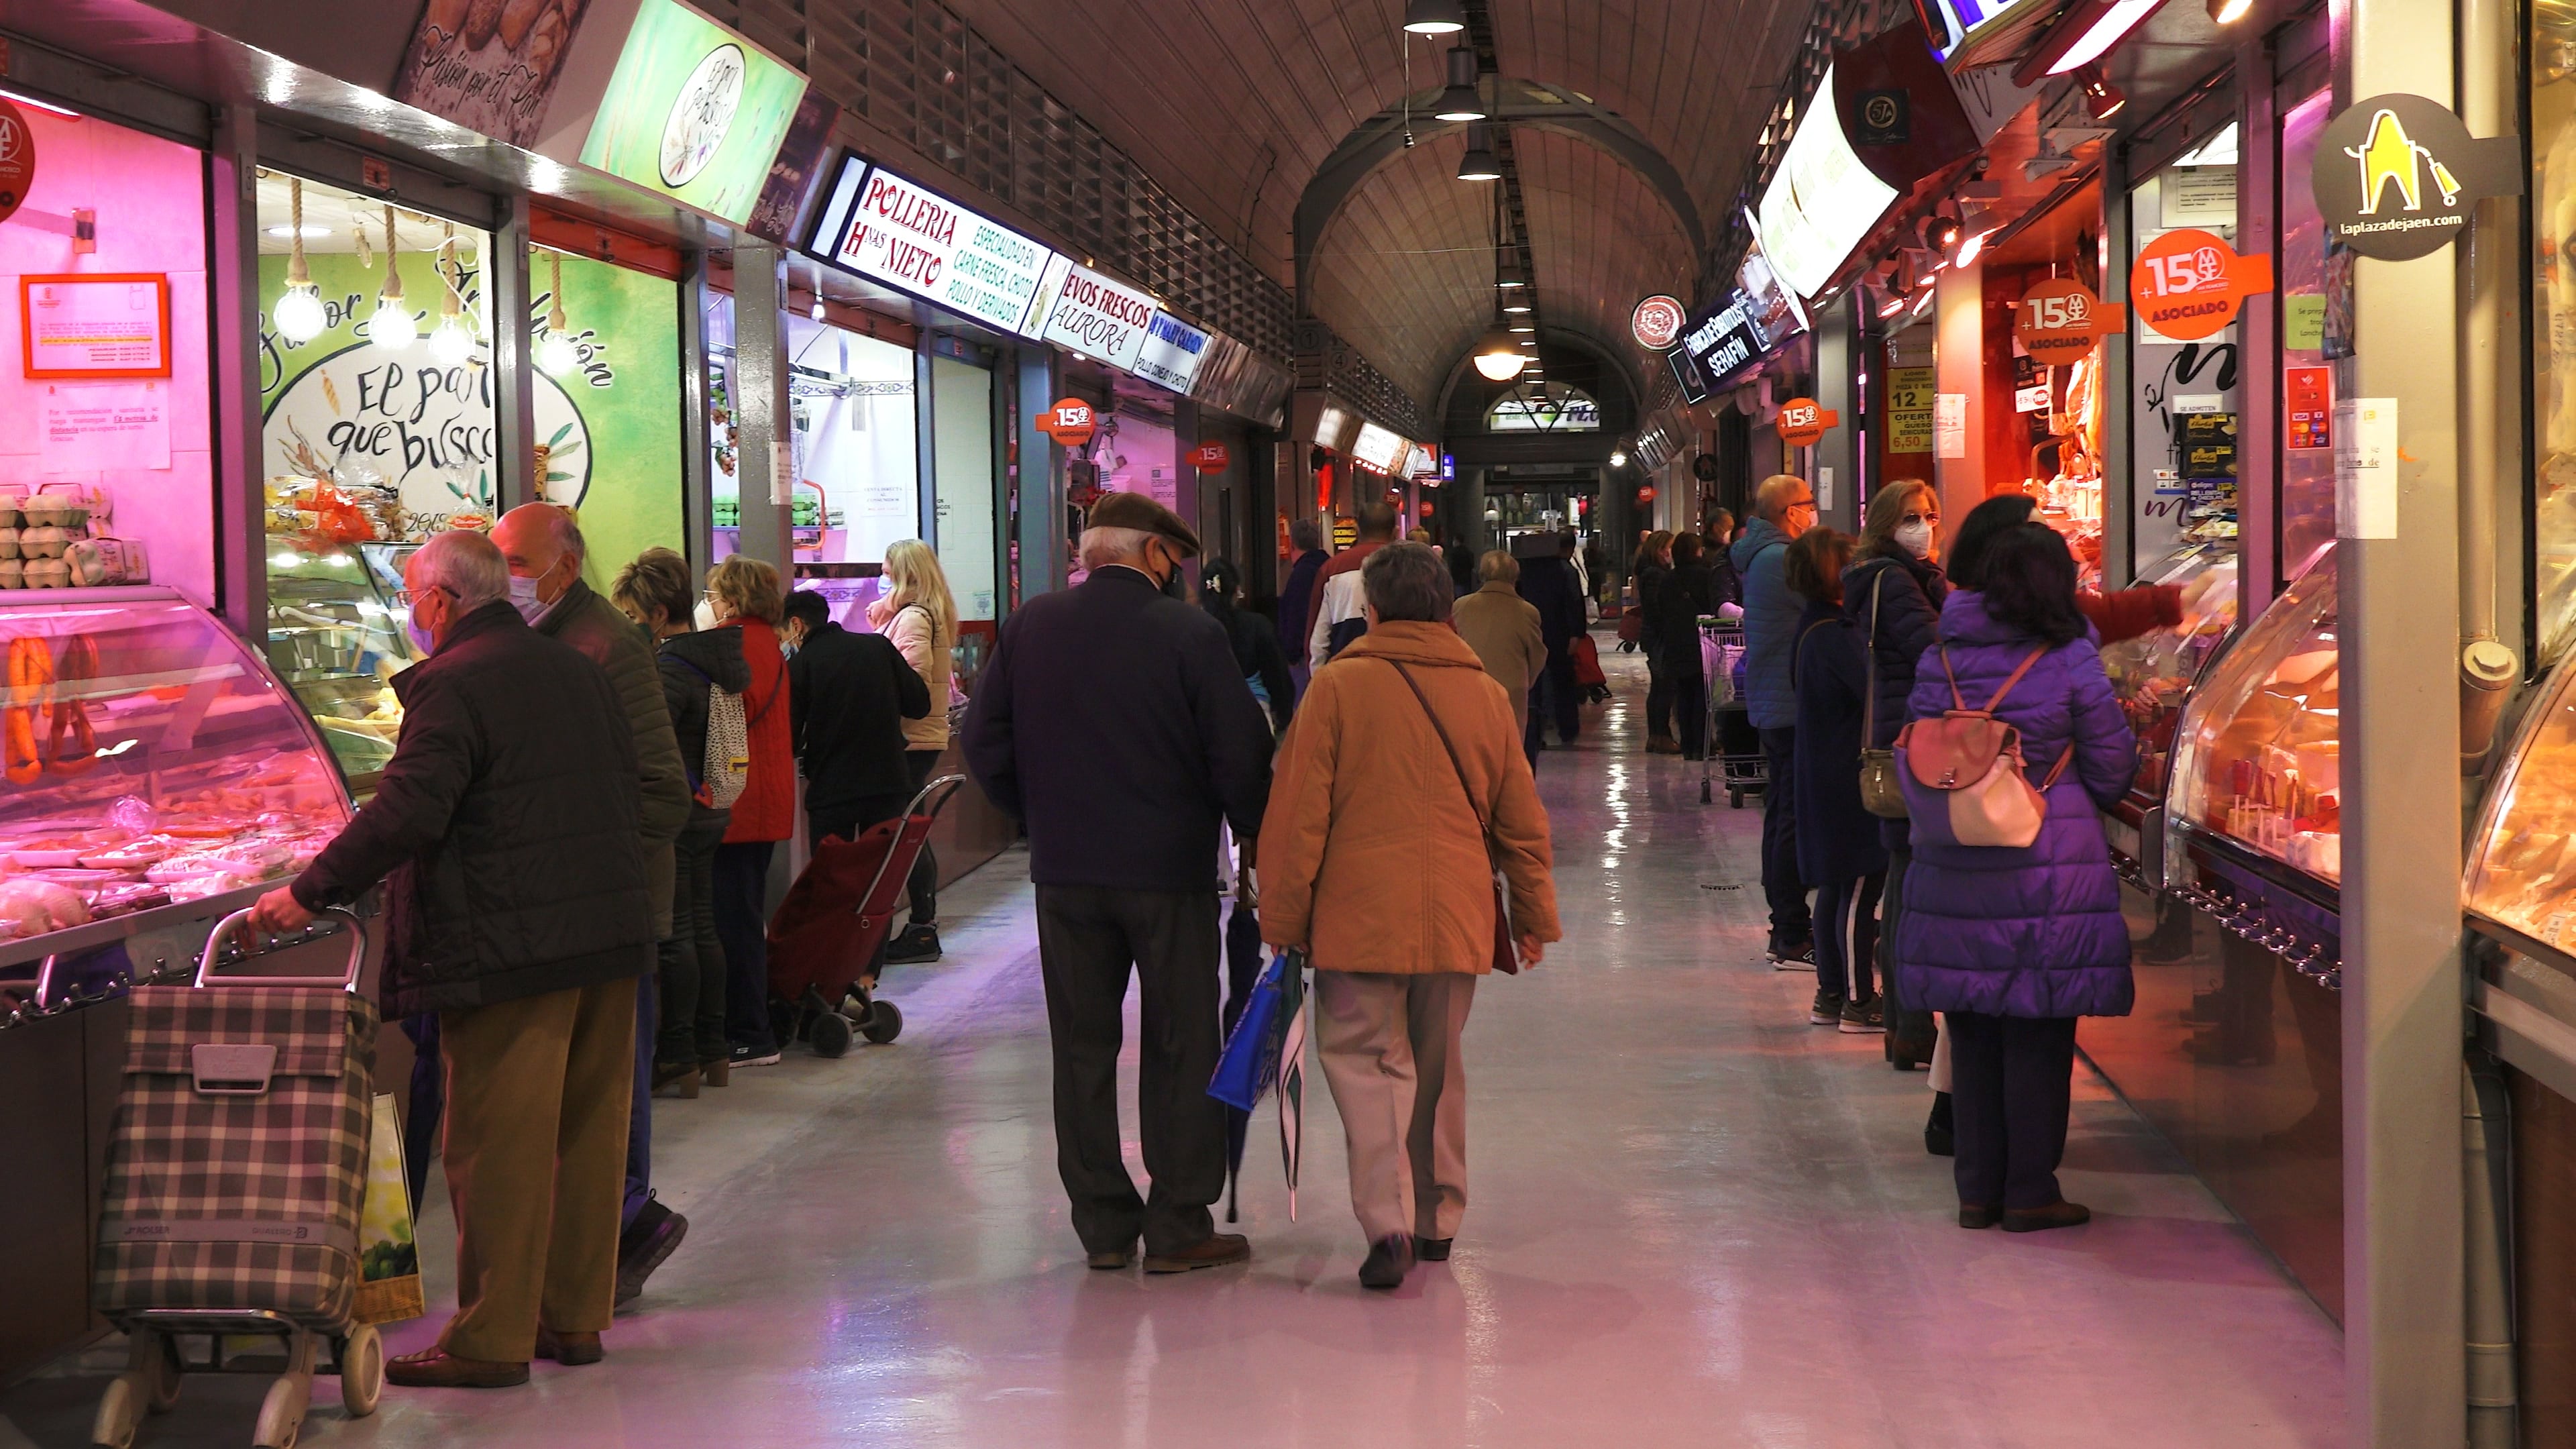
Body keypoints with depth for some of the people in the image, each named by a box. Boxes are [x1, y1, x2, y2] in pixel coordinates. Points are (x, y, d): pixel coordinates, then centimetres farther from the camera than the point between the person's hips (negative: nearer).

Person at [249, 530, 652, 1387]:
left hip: (511, 947, -8)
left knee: (499, 1144, -2)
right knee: (586, 1131, 13)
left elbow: (407, 810, -20)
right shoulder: (580, 673, 14)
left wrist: (310, 894, -15)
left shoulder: (452, 683, -11)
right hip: (610, 935, 8)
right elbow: (631, 794, 19)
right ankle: (575, 1316, 21)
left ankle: (491, 1338, 2)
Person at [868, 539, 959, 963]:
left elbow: (912, 678, -22)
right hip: (924, 737, 10)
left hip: (911, 739, -10)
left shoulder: (913, 617, -14)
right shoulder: (930, 614, 16)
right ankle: (923, 927, 18)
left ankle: (922, 932, -3)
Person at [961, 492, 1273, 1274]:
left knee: (1083, 1048, 12)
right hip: (1171, 869, -3)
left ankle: (1104, 1224, 16)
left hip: (1064, 871, 4)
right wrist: (1252, 830, 5)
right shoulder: (1190, 633, -12)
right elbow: (1240, 755, -12)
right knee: (1180, 1049, 7)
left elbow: (986, 744, 4)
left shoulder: (1029, 626, 0)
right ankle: (1178, 1226, 10)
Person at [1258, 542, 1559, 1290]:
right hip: (1456, 917, 4)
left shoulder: (1340, 684, -5)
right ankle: (1438, 1218, 25)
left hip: (1359, 913, -4)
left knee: (1362, 1056, 3)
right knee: (1437, 1066, 17)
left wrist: (1284, 916, 2)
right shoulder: (1486, 693, 7)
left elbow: (1299, 812, -5)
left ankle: (1387, 1219, -13)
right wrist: (1534, 914, 23)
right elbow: (1522, 820, 13)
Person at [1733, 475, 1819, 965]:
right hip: (1793, 704, -11)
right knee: (1796, 819, -8)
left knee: (1781, 814, 15)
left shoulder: (1757, 556, 14)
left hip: (1770, 703, 11)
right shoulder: (1782, 559, -17)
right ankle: (1793, 939, -6)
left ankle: (1786, 928, 22)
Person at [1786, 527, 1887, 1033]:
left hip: (1826, 777, 10)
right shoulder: (1835, 636, -19)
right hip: (1849, 779, -10)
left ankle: (1830, 994, 20)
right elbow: (1875, 690, -24)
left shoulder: (1814, 627, 12)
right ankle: (1858, 1002, 0)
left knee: (1836, 887, 14)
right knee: (1860, 890, -4)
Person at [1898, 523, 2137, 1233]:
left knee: (1972, 1034, 11)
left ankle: (1979, 1188, 17)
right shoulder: (2071, 662, -9)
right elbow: (2110, 771, -3)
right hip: (2047, 871, -4)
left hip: (1952, 869, 4)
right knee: (2038, 1034, 4)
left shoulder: (1940, 659, 2)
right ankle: (2030, 1193, 8)